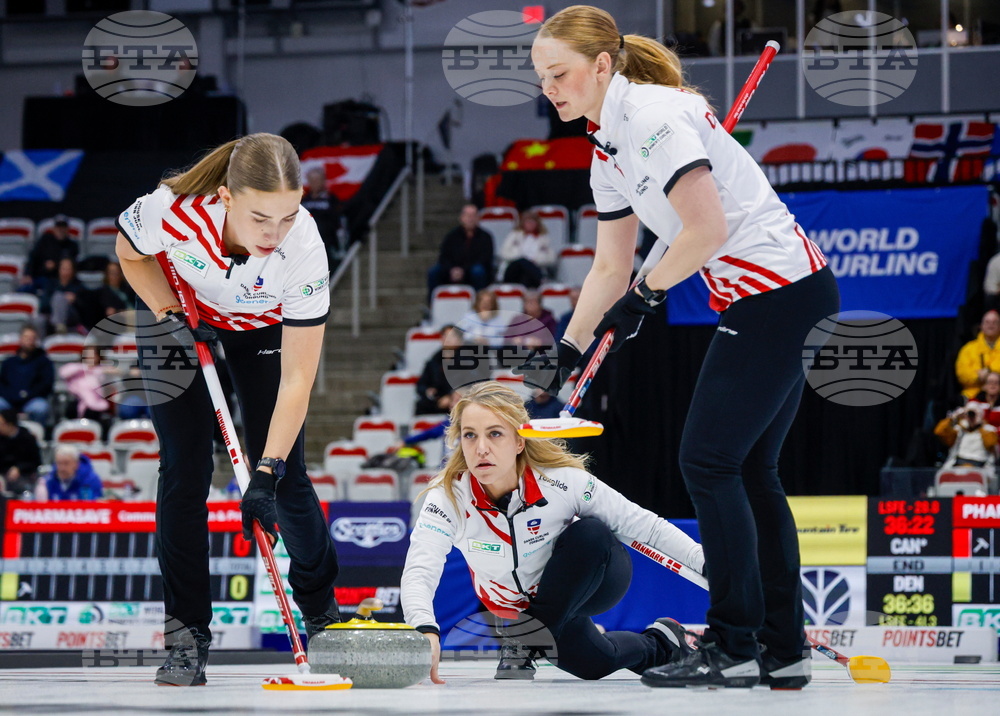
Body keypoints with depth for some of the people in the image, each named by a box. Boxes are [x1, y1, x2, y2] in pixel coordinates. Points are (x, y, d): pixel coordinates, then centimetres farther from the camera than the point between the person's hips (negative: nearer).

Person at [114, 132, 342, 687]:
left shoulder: (303, 246, -37)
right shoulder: (173, 209, -38)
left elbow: (297, 378, -32)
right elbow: (131, 253, -10)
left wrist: (267, 471, -37)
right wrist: (169, 315, -21)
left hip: (264, 328, 0)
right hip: (183, 318, 0)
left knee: (286, 476, -4)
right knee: (185, 469, -8)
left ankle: (321, 610, 19)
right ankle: (187, 632, 0)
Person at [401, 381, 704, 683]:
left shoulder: (563, 481, -29)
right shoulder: (447, 498, -28)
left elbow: (645, 526, -19)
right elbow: (418, 571, -40)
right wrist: (426, 631, -61)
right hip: (515, 605, 1)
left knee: (590, 533, -31)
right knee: (592, 662, -19)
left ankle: (533, 635, -16)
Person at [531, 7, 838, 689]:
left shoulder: (652, 114, -16)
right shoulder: (609, 148, 15)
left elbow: (707, 229, -21)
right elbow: (611, 269, 21)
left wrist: (647, 293, -7)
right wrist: (569, 352, 19)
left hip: (782, 293, -10)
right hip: (761, 303, 10)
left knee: (710, 460, -8)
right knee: (749, 472, 11)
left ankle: (734, 649, -3)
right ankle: (785, 650, 15)